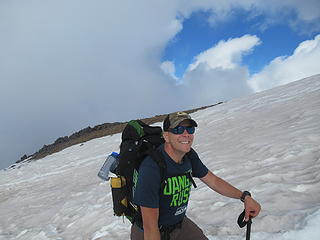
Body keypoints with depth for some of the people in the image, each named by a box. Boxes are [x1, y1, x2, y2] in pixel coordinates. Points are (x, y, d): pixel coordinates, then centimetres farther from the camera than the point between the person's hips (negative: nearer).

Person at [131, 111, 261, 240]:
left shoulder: (189, 156, -9)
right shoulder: (151, 168, -33)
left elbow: (213, 181, 5)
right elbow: (150, 226, -30)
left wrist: (245, 197, -2)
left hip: (180, 223, 6)